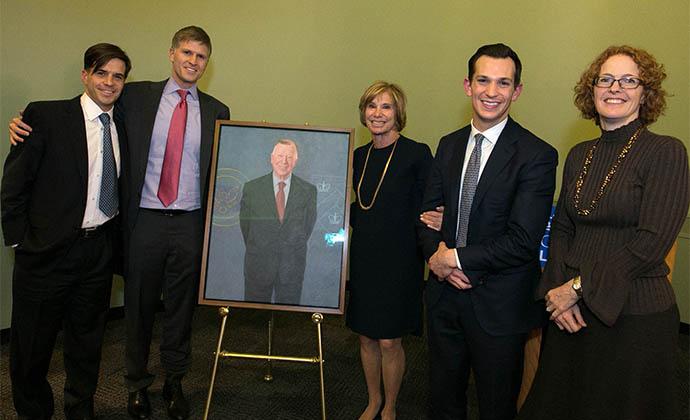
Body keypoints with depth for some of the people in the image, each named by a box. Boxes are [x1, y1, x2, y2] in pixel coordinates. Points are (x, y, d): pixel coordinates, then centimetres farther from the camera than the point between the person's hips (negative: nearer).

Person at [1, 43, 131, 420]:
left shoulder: (120, 126, 6)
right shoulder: (45, 115, -8)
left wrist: (116, 239, 6)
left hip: (100, 249, 4)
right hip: (48, 249, -4)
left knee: (87, 340, 17)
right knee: (32, 344, 11)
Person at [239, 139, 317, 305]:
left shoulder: (308, 190, -1)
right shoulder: (251, 188, -1)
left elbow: (309, 224, 7)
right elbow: (245, 224, 6)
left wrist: (293, 250, 10)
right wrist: (256, 251, 9)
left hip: (293, 267, 0)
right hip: (258, 265, 0)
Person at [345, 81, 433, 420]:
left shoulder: (416, 153, -9)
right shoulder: (359, 156, 7)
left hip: (399, 261, -5)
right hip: (363, 258, 5)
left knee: (389, 341, 5)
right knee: (366, 338, 15)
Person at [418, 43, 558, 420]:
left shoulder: (537, 156, -14)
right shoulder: (449, 145, 5)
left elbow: (523, 241, -19)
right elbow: (427, 212, 7)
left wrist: (457, 258, -15)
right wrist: (436, 254, -12)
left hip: (499, 305, -4)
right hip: (445, 294, 5)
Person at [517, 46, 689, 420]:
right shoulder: (578, 155, 7)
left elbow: (651, 242, -17)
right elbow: (561, 228, 8)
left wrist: (579, 286, -15)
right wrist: (558, 289, -6)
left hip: (635, 314, -5)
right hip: (572, 310, 5)